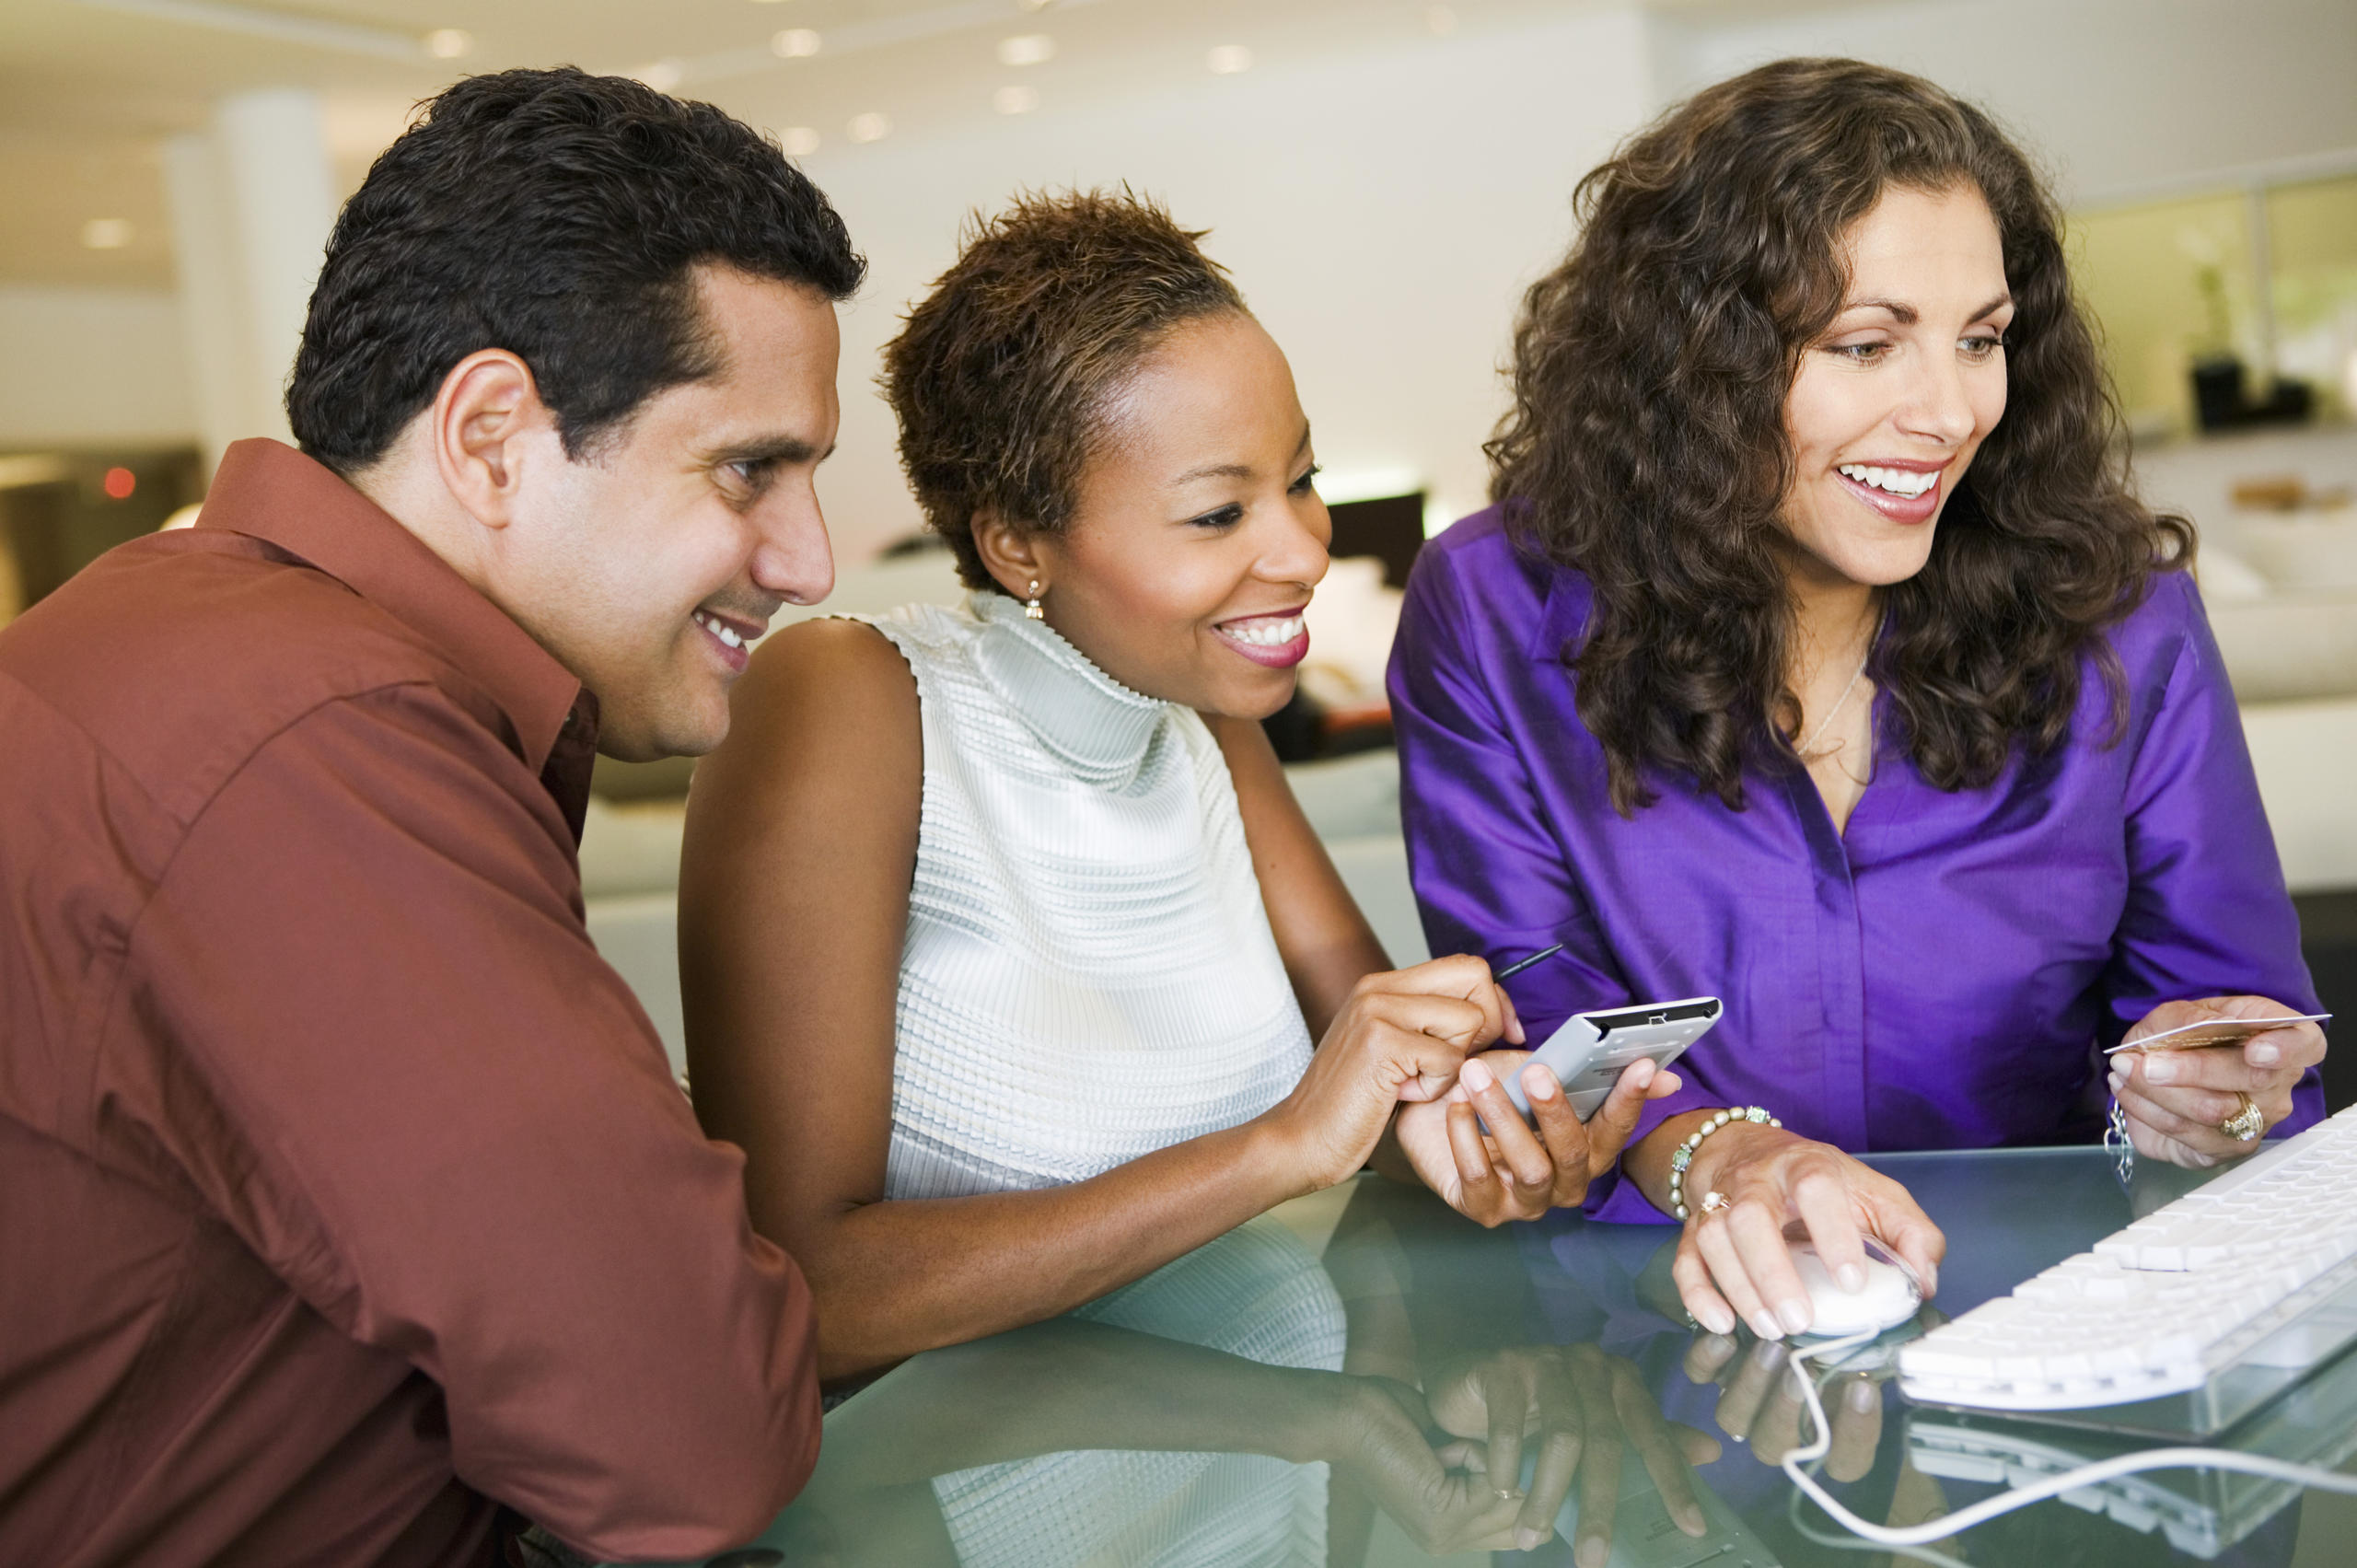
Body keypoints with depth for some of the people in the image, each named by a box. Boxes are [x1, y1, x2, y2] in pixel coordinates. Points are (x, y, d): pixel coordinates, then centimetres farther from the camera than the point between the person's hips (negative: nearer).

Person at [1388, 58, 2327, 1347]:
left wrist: (2197, 1098, -17)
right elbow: (1528, 1009, -9)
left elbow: (2235, 995, 7)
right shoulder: (1493, 615, -3)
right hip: (1682, 1319, -2)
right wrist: (1707, 1156, -30)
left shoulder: (2119, 622, 2)